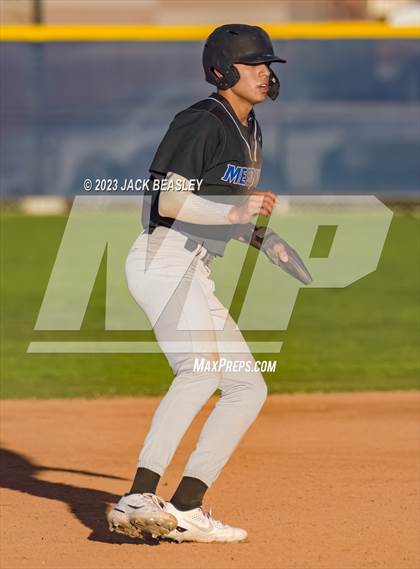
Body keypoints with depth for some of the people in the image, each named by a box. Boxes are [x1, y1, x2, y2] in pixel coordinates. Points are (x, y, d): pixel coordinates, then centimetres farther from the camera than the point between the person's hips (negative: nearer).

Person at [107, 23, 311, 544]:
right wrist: (236, 211, -22)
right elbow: (169, 201, -18)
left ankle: (184, 510, 3)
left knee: (249, 389, 7)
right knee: (202, 367, -30)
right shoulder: (203, 122, -11)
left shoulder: (249, 132, 19)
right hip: (162, 260, -10)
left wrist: (262, 239, 10)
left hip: (195, 274, 10)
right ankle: (140, 499, -37)